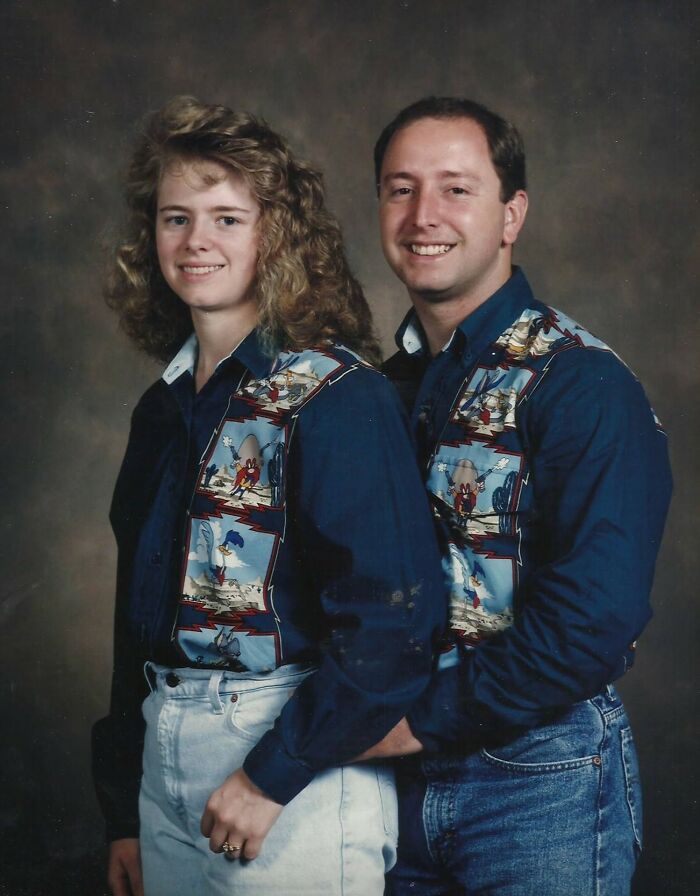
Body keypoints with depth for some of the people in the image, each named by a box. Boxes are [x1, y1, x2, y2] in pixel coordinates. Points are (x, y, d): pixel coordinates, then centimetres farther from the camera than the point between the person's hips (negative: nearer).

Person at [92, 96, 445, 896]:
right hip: (162, 766, 7)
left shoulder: (335, 395, -13)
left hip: (293, 771, -6)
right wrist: (123, 814, 13)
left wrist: (273, 776, -17)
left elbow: (395, 619, -20)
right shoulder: (164, 408, 8)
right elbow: (137, 618, 13)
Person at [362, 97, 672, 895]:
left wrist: (426, 720, -17)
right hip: (396, 777, 6)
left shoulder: (581, 385, -14)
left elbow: (595, 616, -23)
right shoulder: (388, 385, 7)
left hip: (543, 777, -6)